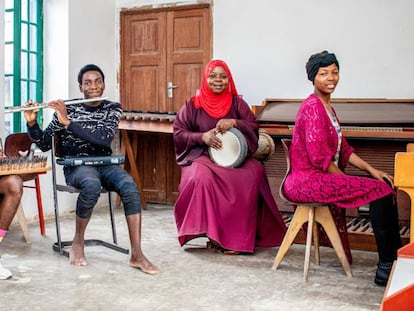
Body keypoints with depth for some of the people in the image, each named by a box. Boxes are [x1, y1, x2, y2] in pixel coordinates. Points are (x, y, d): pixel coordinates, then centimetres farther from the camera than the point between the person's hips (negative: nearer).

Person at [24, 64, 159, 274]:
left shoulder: (113, 108, 2)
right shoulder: (66, 109, 2)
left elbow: (104, 139, -17)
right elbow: (44, 145, 4)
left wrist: (68, 122, -21)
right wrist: (31, 123, -14)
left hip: (105, 164, 2)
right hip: (76, 166, -1)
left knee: (129, 186, -31)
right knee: (92, 185, -37)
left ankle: (136, 255, -29)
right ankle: (78, 242, -13)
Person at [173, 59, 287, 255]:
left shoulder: (237, 103, 15)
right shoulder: (192, 105, 10)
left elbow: (254, 127, 5)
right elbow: (178, 133, 5)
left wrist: (234, 122, -14)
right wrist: (202, 137, -11)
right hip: (201, 157, -1)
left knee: (255, 171, -30)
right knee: (202, 177, -37)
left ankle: (239, 236, -25)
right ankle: (214, 236, -26)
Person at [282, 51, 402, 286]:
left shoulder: (327, 107, 18)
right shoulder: (313, 107, -13)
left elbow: (343, 149, 18)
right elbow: (319, 157, -20)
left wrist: (372, 170, 7)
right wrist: (345, 180, -10)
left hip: (323, 178, 9)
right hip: (308, 181, -9)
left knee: (386, 186, -1)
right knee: (379, 190, -16)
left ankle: (395, 257, -1)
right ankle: (386, 266, -11)